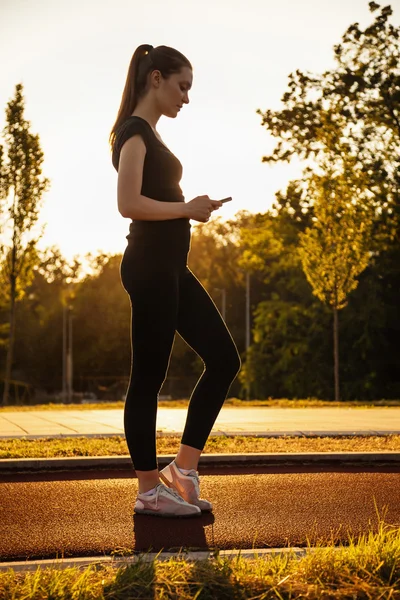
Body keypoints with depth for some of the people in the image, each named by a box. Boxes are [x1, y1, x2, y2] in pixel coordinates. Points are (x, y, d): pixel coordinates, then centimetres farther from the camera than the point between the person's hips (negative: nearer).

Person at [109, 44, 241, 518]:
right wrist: (188, 208, -13)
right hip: (149, 267, -10)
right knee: (148, 376, -2)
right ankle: (149, 491, 9)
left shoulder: (148, 133, 19)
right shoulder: (134, 131, -10)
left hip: (170, 267, 10)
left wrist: (193, 208, 10)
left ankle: (183, 468, 13)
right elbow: (129, 203, -21)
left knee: (224, 358, 7)